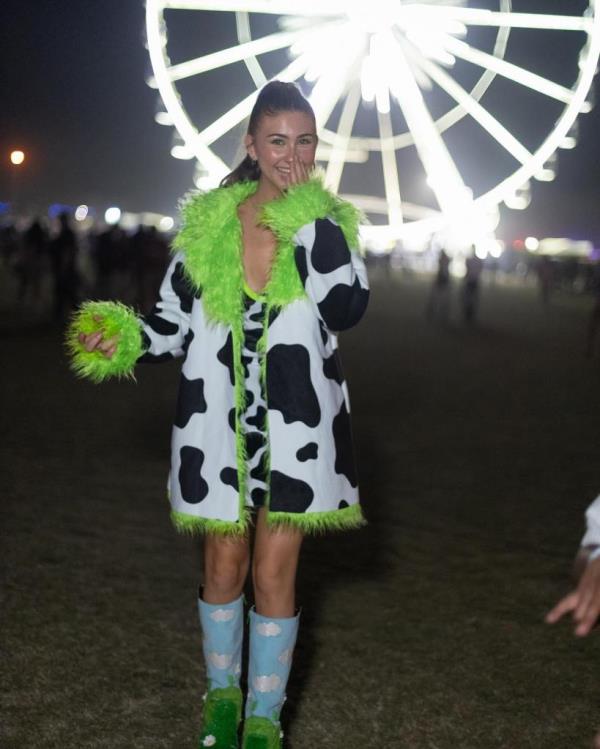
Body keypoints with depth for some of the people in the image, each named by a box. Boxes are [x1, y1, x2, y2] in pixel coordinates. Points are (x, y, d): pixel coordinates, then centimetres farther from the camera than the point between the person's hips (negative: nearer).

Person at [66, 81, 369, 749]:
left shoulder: (327, 221, -1)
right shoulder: (208, 220, 1)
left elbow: (348, 308, -17)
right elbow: (174, 321, 7)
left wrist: (310, 219, -17)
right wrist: (124, 341, -11)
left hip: (296, 424, -1)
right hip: (218, 423, 1)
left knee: (274, 572, 4)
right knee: (223, 566, 10)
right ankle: (222, 692, 35)